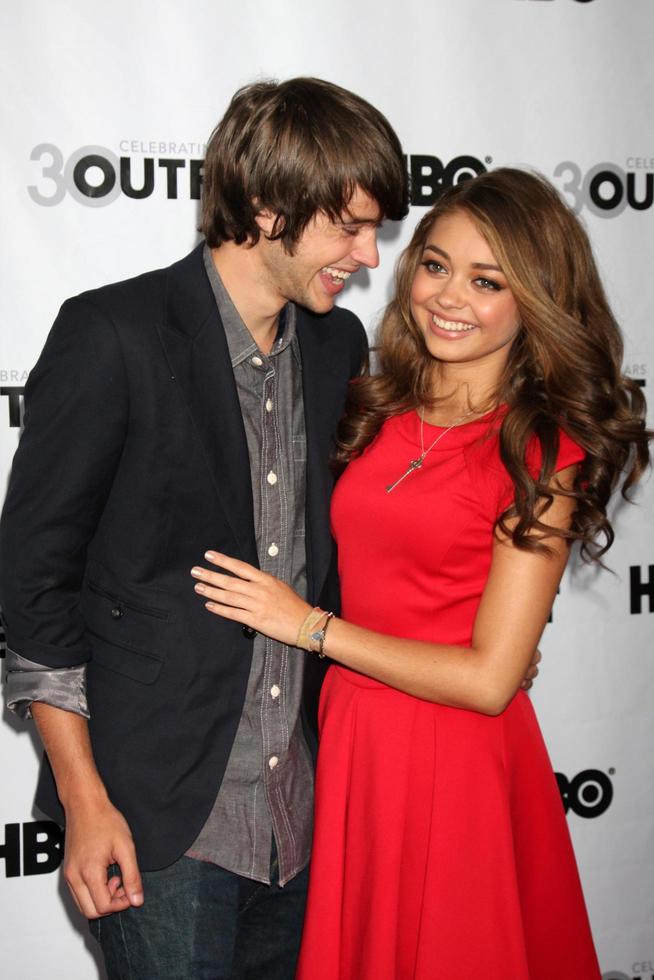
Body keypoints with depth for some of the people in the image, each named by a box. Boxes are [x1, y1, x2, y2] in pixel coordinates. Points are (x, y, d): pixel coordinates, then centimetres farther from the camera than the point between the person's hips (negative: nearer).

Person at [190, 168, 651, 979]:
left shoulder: (541, 455, -13)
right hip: (350, 737, 5)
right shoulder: (377, 409, 2)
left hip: (458, 761, -5)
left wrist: (309, 625, -14)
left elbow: (489, 677, -17)